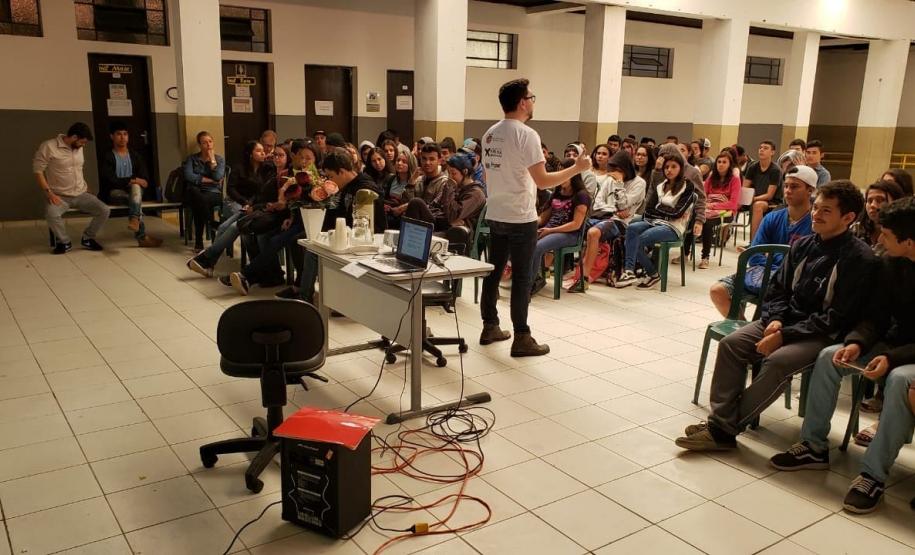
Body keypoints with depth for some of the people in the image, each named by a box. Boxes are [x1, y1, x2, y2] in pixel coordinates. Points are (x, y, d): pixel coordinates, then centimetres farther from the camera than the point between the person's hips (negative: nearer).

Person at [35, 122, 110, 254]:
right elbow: (38, 170, -11)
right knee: (51, 213, -36)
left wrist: (86, 186, 14)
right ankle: (64, 242, -9)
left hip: (81, 194, 5)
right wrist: (49, 192, -19)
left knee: (105, 210, -15)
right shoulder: (48, 146, -12)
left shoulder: (79, 148, 7)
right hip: (60, 196, -5)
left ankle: (87, 238, 7)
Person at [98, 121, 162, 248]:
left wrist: (135, 182, -17)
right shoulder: (107, 157, -2)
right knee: (137, 199, -32)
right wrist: (131, 180, -23)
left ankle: (134, 220, -52)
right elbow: (109, 180, -14)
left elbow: (145, 178, 6)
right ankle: (142, 237, -34)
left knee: (136, 186, -33)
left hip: (134, 188, 3)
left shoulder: (135, 155, 12)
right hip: (114, 193, -3)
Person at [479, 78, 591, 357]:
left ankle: (490, 327, 23)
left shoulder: (490, 134, 9)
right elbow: (542, 181, -19)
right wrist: (576, 168, -9)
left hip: (495, 215, 8)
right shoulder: (526, 134, -15)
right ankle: (521, 338, 4)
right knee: (521, 278, -2)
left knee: (493, 271, 14)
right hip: (520, 218, -8)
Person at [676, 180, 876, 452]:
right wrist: (775, 320, -9)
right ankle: (720, 421, -16)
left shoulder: (858, 258, -12)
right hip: (786, 322, 6)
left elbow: (838, 317, -16)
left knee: (777, 361, -32)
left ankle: (723, 429, -21)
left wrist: (785, 335, -20)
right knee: (730, 344, -15)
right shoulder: (803, 245, 7)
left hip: (825, 335, -6)